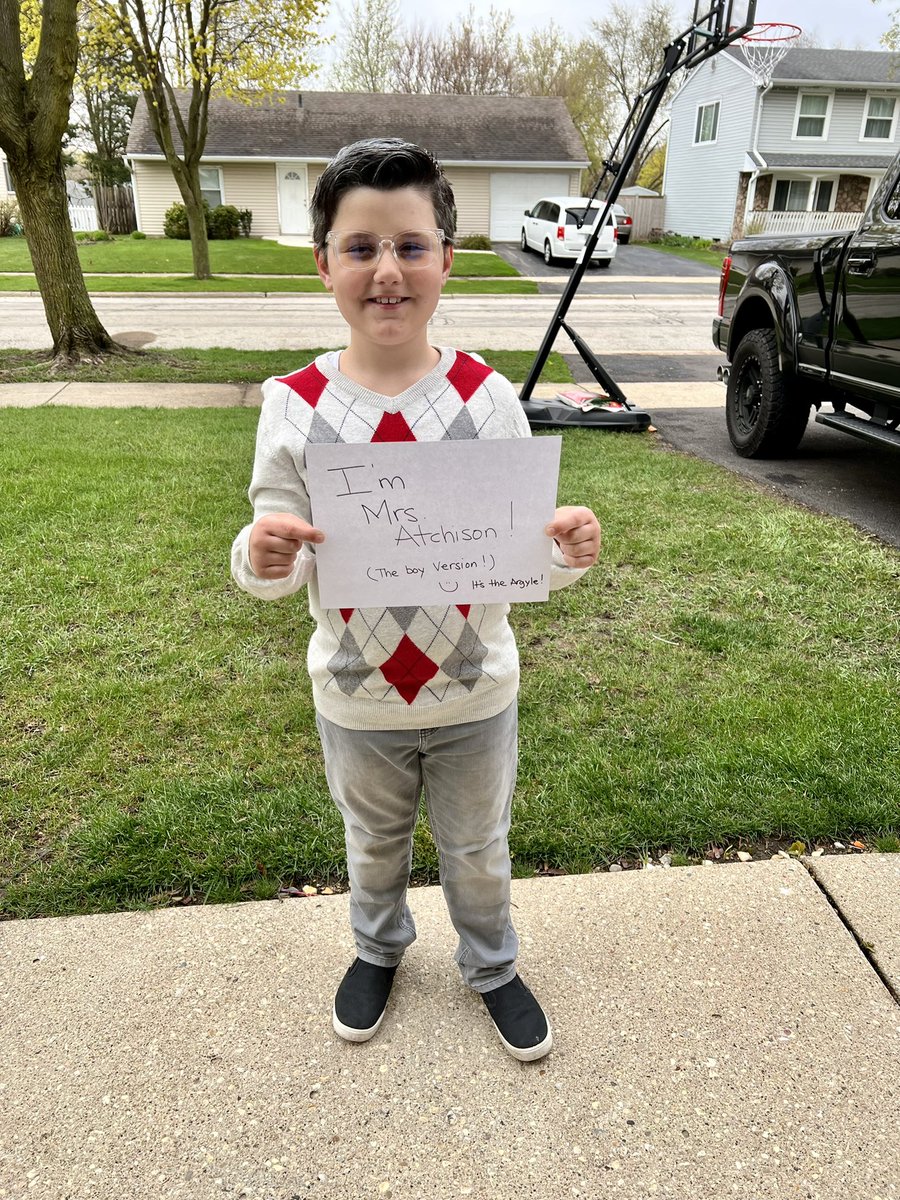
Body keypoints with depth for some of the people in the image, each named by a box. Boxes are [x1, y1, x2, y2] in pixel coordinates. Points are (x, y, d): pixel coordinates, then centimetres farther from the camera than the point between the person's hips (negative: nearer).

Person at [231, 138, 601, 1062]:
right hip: (357, 699, 1)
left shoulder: (488, 398, -13)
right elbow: (276, 575, -7)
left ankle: (491, 966, 52)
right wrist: (261, 557, -30)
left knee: (478, 852, 23)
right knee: (374, 845, 26)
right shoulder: (294, 404, -13)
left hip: (475, 693, 0)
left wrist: (568, 553, -27)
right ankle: (377, 947, 58)